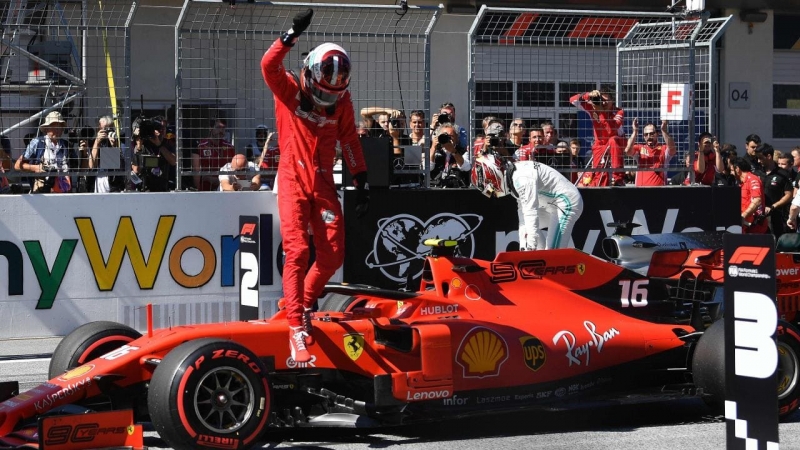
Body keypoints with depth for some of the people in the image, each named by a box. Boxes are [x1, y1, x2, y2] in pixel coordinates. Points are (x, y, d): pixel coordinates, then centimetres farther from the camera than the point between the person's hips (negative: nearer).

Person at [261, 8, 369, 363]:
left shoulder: (341, 100, 3)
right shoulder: (289, 89, -6)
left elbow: (350, 141, 11)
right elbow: (269, 66, -26)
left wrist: (361, 182, 9)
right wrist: (291, 35, -38)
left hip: (323, 184, 4)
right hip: (293, 181, -4)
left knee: (333, 254, -1)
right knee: (297, 251, -15)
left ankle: (305, 304, 27)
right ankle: (297, 330, -16)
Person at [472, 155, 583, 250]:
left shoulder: (521, 178, -23)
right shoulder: (514, 175, 8)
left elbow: (531, 213, -28)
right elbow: (523, 213, 8)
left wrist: (530, 248, -29)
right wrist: (523, 247, 2)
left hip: (567, 203, -11)